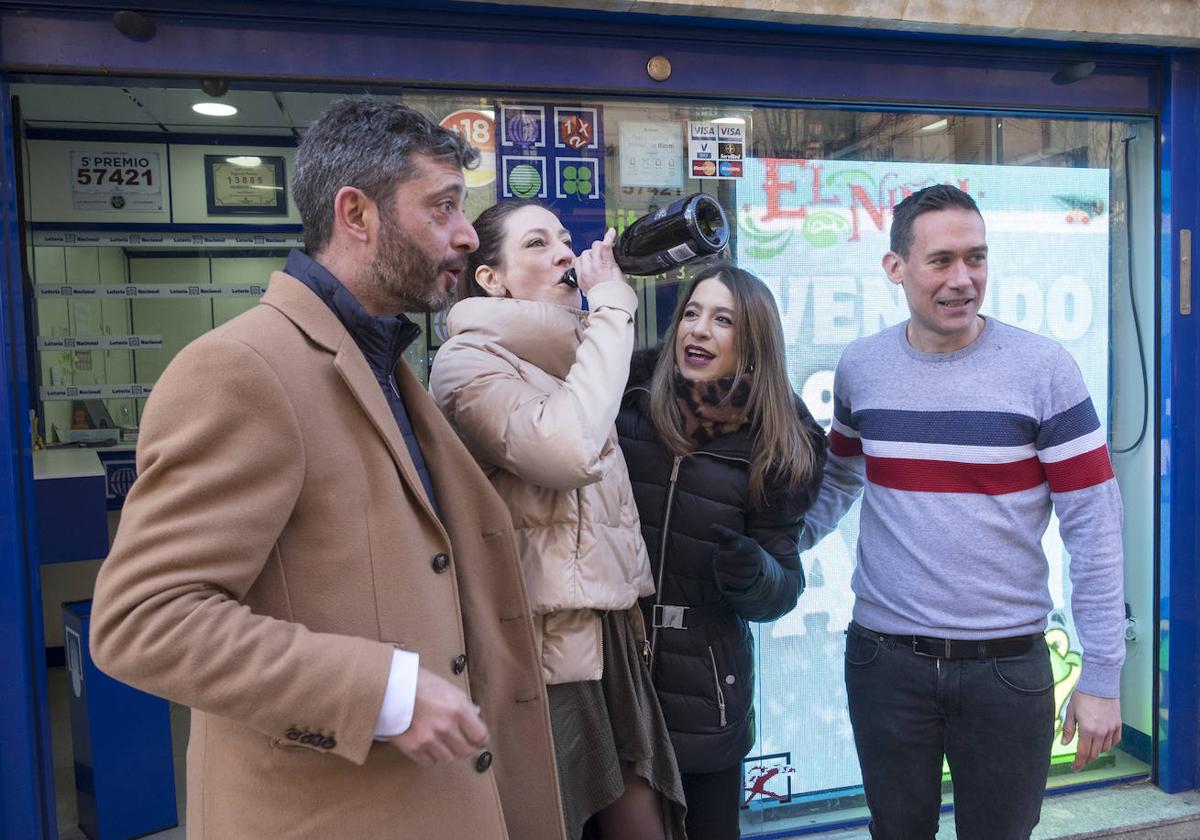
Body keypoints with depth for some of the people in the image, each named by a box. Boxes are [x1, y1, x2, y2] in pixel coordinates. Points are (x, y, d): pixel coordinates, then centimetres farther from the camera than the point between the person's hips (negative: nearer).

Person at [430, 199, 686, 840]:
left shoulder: (565, 356, 14)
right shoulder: (467, 362, -11)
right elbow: (571, 450, -29)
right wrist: (609, 304, -19)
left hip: (608, 630, 8)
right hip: (542, 641, -7)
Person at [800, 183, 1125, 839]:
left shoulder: (1044, 368, -9)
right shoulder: (859, 366, -1)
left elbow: (1094, 525, -6)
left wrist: (1101, 675, -6)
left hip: (1008, 663, -1)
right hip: (883, 659, 2)